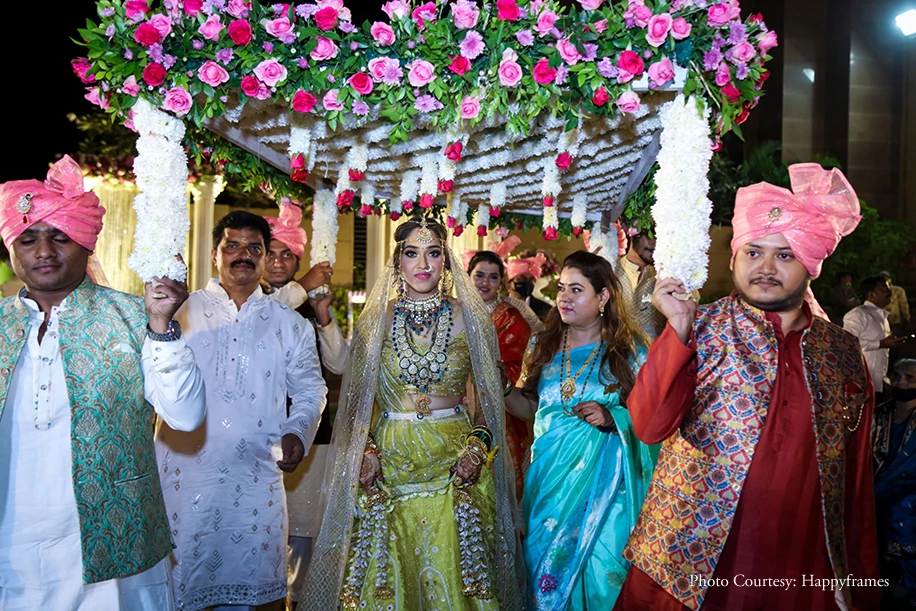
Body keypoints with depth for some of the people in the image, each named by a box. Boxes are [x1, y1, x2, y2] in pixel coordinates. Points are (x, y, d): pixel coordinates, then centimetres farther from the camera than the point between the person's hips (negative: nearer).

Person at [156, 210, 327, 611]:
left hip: (256, 480, 2)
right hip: (184, 476, -1)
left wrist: (298, 431, -4)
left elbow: (310, 389, 14)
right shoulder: (181, 311, 6)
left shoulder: (290, 324, 11)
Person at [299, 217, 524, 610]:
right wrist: (366, 451, -4)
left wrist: (478, 446, -9)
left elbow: (486, 395, 6)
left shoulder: (468, 318, 3)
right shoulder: (377, 319, 5)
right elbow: (362, 397, 9)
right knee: (387, 578, 6)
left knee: (450, 576, 3)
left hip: (454, 463, -1)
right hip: (390, 462, 1)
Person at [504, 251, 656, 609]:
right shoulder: (545, 346, 8)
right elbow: (530, 407, 11)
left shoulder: (630, 350, -2)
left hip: (603, 475, -3)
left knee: (599, 563, 0)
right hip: (550, 471, 3)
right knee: (544, 558, 10)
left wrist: (610, 417, -16)